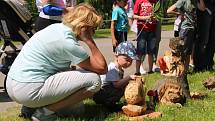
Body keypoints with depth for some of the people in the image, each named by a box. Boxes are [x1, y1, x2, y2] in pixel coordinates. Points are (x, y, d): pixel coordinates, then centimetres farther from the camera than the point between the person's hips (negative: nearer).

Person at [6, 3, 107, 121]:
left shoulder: (56, 27, 9)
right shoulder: (69, 43, -16)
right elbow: (102, 68, -12)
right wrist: (90, 41, -8)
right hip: (29, 91, -10)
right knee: (94, 80, -11)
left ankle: (30, 105, 15)